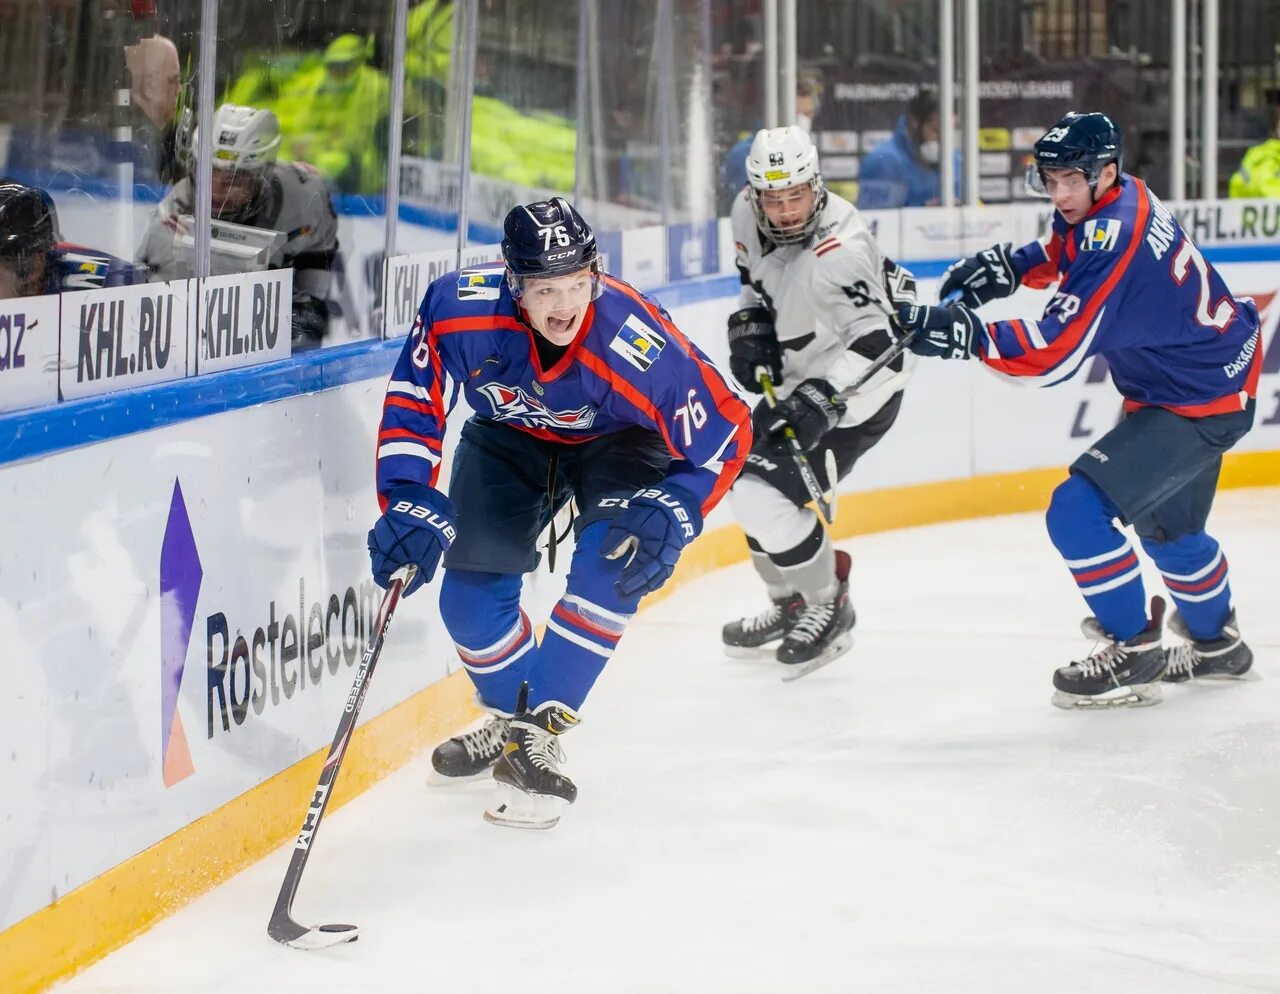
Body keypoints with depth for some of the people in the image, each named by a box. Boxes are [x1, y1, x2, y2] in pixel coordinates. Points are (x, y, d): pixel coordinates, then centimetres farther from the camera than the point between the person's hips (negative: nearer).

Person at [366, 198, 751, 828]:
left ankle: (539, 733, -17)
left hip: (617, 440, -3)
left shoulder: (638, 345, -39)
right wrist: (411, 501, -28)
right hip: (509, 436, 3)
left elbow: (725, 429, -27)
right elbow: (411, 400, -20)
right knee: (472, 588, -6)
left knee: (612, 568, -26)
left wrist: (668, 516, -35)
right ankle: (510, 716, 22)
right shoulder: (458, 309, -35)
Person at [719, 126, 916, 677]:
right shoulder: (749, 213, -7)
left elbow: (873, 341, -35)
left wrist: (820, 402, -41)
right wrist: (750, 327, 0)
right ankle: (791, 605, 33)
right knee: (749, 481, 13)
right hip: (798, 376, 9)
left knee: (766, 493, -17)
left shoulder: (838, 251, -32)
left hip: (858, 385, -9)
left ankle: (828, 608, 3)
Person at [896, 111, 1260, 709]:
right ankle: (1217, 642, 50)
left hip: (1199, 403, -11)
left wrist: (962, 335, -38)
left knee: (1079, 513, -18)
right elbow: (1066, 246, 20)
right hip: (1208, 375, 11)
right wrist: (1011, 266, 1)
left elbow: (1054, 353, -35)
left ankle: (1132, 654, -3)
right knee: (1166, 526, 28)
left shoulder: (1116, 243, -32)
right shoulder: (1120, 199, -3)